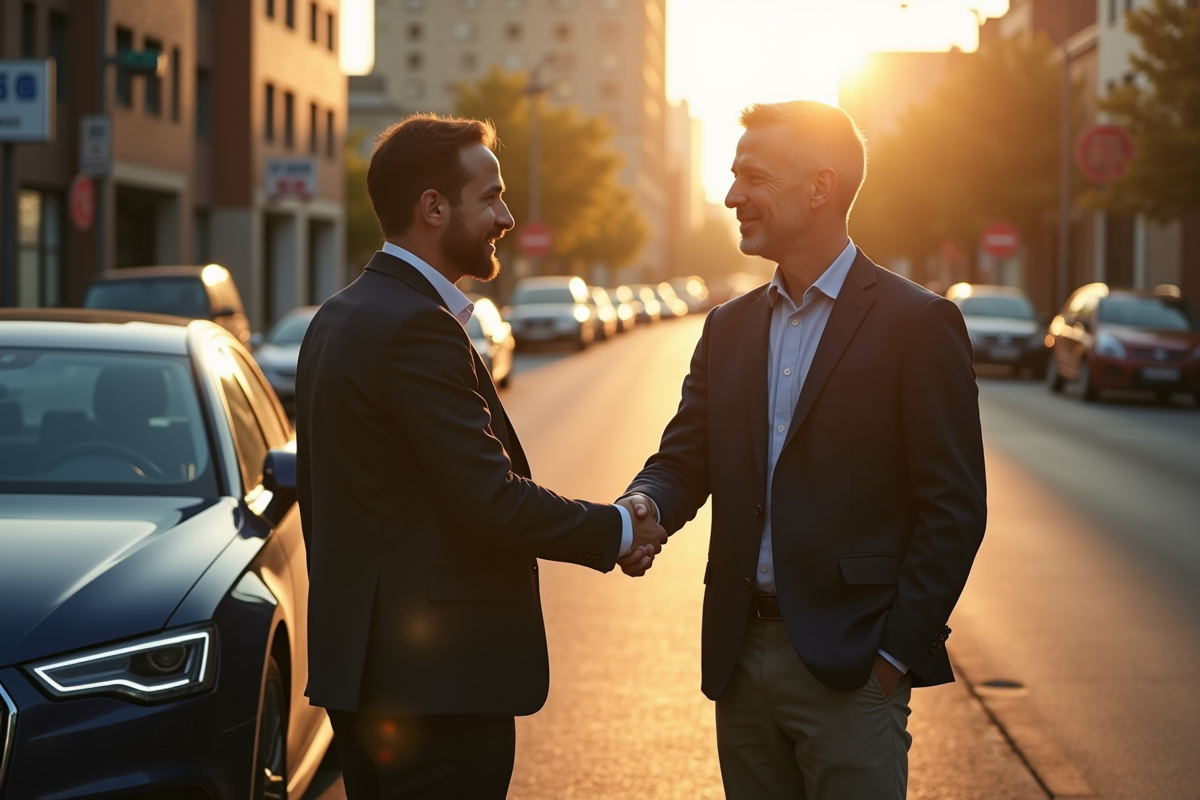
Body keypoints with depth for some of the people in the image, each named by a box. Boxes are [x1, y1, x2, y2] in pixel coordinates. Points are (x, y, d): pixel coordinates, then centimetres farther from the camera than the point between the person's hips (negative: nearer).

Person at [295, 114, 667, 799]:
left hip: (358, 661, 10)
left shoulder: (338, 319, 13)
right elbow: (493, 500, -21)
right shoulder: (417, 327, -18)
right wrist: (618, 532, -7)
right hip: (437, 677, -10)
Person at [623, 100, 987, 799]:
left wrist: (896, 654, -11)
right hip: (742, 660, 6)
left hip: (849, 665, -6)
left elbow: (954, 507, -8)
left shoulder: (919, 324, -6)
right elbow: (684, 460, 11)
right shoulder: (729, 328, 13)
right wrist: (644, 507, -12)